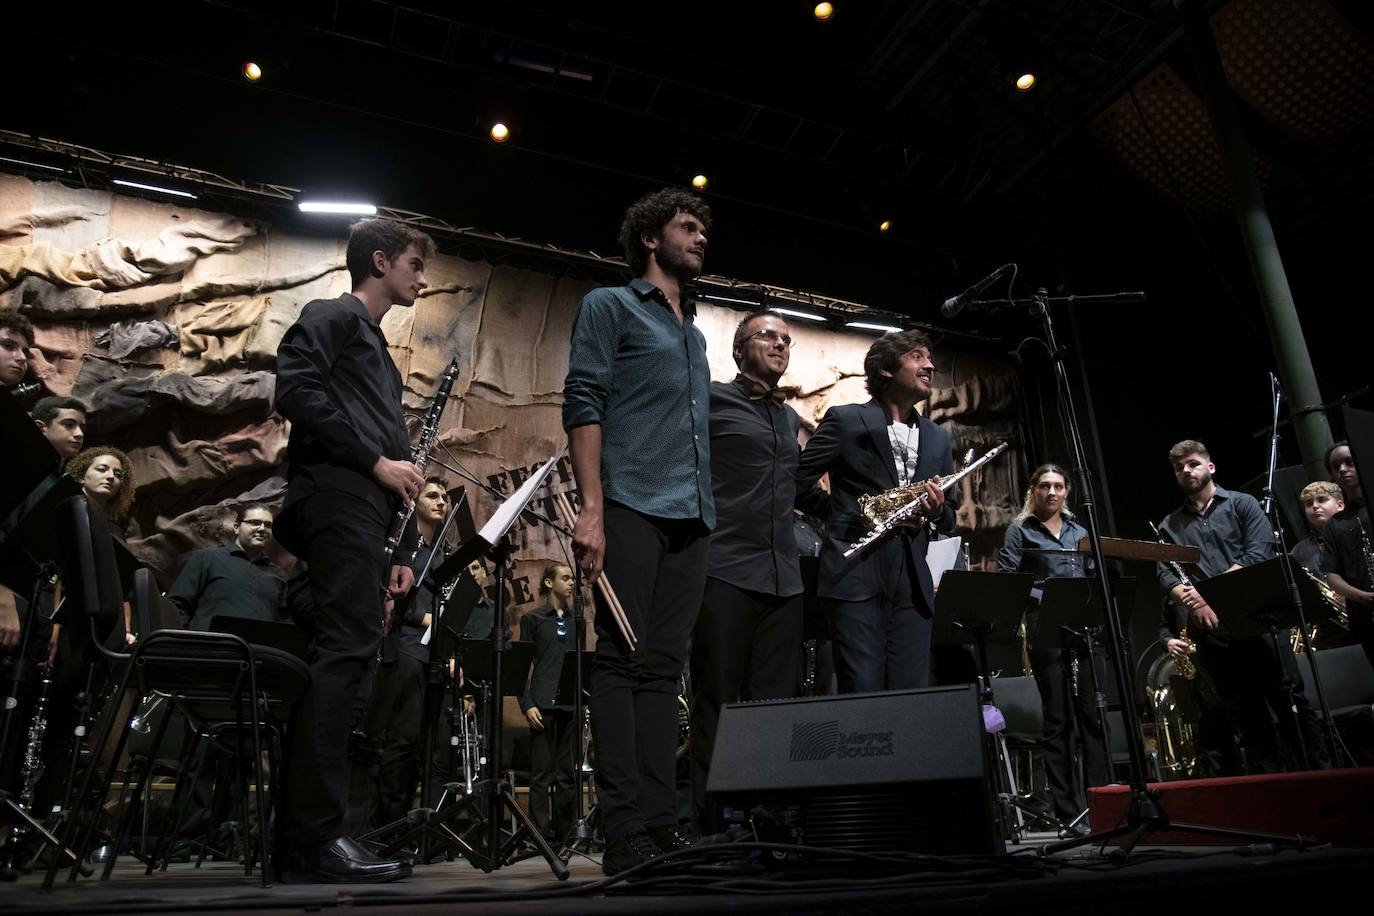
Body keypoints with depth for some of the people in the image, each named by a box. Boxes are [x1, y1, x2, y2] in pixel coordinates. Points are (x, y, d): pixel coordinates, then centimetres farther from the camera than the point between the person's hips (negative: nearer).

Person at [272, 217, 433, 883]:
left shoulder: (376, 348, 32)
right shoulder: (332, 316, 6)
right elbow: (296, 390, -13)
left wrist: (398, 550, 21)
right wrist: (377, 460, -13)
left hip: (365, 504, 9)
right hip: (338, 495, -9)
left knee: (342, 655, 4)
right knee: (348, 648, -16)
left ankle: (300, 838, 8)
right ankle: (317, 836, -14)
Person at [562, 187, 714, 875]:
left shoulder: (694, 333, 28)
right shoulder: (610, 306, 8)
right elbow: (582, 404, -5)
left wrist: (710, 513, 13)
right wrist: (592, 510, -16)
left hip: (690, 519, 7)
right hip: (631, 507, -6)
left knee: (663, 666, 4)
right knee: (622, 659, -6)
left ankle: (661, 823, 8)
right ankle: (625, 832, -3)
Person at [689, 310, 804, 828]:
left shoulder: (790, 419, 21)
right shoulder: (713, 400, 1)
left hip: (783, 578, 6)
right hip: (726, 572, -6)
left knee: (777, 704, 6)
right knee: (718, 704, 0)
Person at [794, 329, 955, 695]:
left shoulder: (938, 438, 17)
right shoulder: (845, 420, 1)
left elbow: (949, 521, 19)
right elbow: (795, 484, -2)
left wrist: (938, 508, -2)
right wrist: (843, 512, -11)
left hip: (913, 581, 5)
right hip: (854, 573, -5)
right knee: (862, 691, -5)